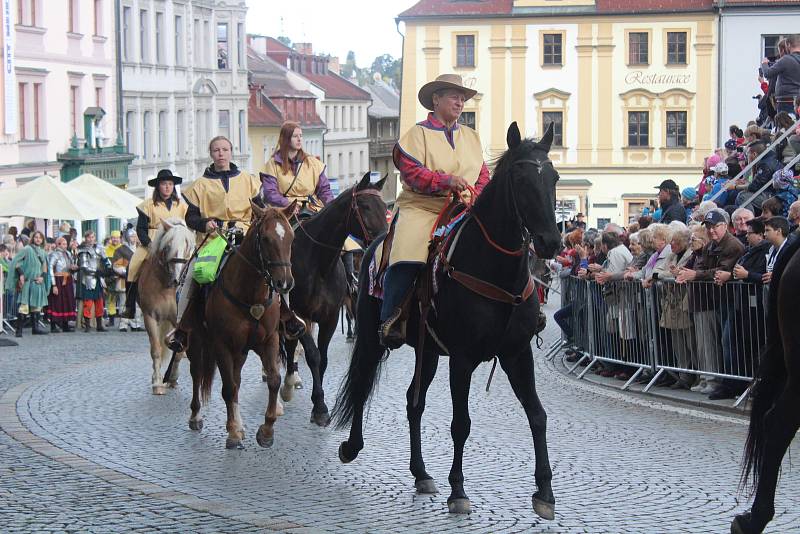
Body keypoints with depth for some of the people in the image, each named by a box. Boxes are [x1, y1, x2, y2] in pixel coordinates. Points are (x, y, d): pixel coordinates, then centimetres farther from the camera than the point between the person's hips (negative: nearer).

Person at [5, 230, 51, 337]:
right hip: (27, 281, -7)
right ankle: (19, 330, -12)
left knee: (37, 305, 10)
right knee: (24, 304, -12)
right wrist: (21, 275, -16)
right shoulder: (27, 249, -4)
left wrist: (42, 277, 0)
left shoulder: (43, 252, 14)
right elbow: (16, 262, -8)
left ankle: (35, 328, 17)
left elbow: (45, 268, 18)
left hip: (38, 282, 7)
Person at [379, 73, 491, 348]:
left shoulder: (471, 137, 21)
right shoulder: (418, 133, 4)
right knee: (408, 254, -30)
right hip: (421, 207, -5)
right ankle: (391, 320, -26)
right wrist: (446, 181, -22)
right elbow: (412, 173, -9)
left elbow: (483, 176, 17)